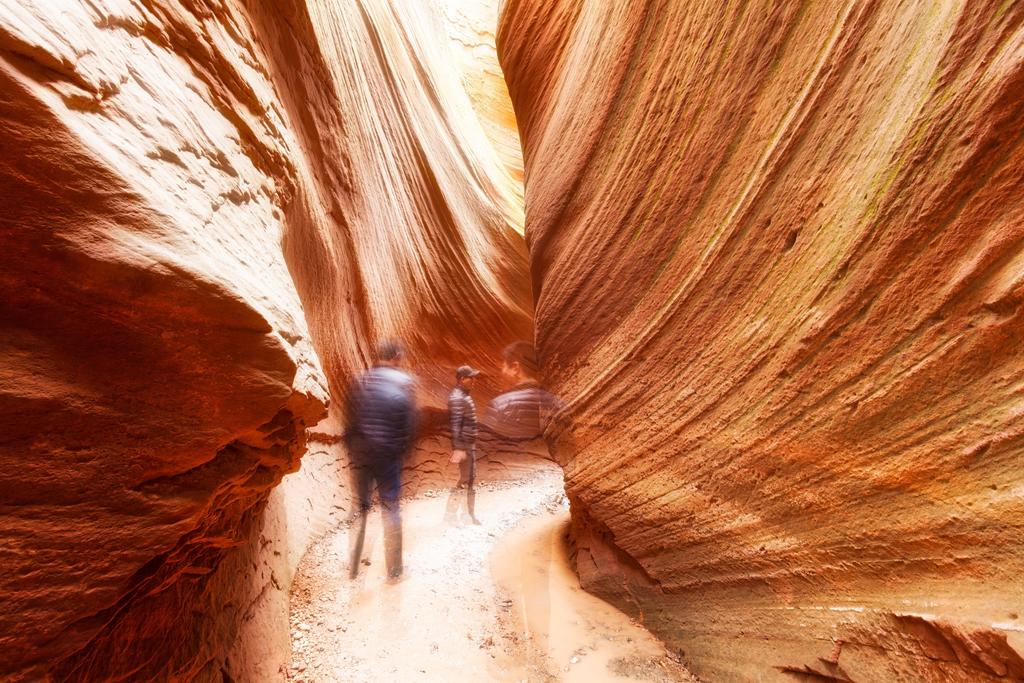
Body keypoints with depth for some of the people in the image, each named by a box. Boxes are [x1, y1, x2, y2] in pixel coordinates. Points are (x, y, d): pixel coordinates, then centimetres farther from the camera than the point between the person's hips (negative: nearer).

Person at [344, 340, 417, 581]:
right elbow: (411, 423, -5)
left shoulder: (360, 381, 2)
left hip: (361, 454, 2)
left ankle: (353, 567, 27)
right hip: (390, 455, -2)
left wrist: (352, 449, 13)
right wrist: (403, 451, 6)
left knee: (359, 508, 17)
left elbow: (350, 419, 3)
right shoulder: (405, 382, -5)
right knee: (390, 509, 10)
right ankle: (394, 570, 20)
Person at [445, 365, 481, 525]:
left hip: (470, 444, 10)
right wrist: (458, 449, -28)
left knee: (472, 479, 16)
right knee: (464, 480, -2)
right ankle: (450, 514, 11)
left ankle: (471, 514, 27)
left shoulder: (464, 395, 12)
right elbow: (455, 425, -24)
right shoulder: (457, 397, -18)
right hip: (463, 445, -10)